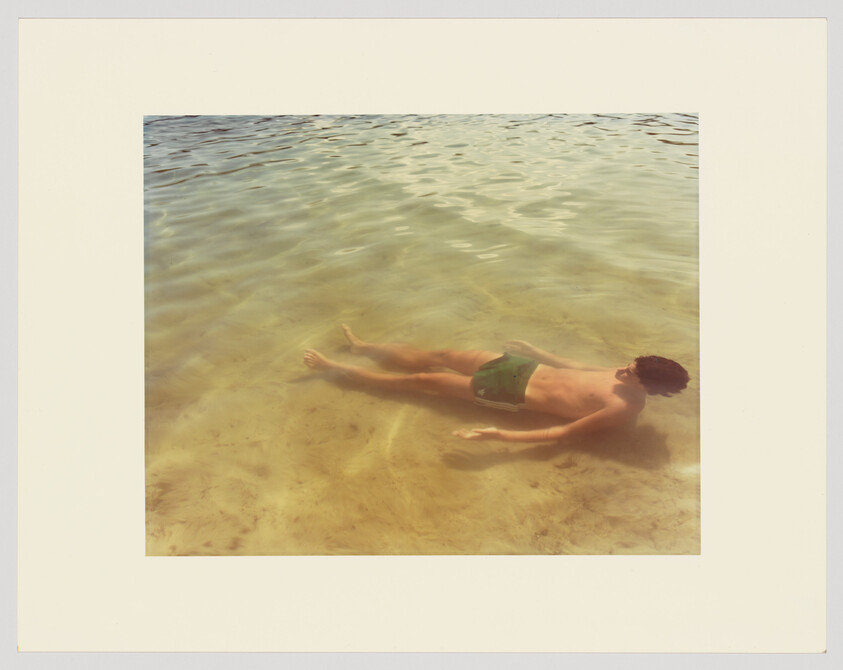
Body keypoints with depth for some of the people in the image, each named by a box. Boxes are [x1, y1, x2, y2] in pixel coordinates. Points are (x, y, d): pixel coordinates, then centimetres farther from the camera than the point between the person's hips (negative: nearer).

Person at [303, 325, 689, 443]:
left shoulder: (625, 408, -23)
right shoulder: (623, 376, 0)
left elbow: (561, 434, -27)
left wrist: (498, 436, -34)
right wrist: (535, 351, 28)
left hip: (512, 396, -7)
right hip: (524, 368, 7)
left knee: (422, 380, 0)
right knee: (437, 356, 13)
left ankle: (336, 368, 16)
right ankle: (361, 347, 33)